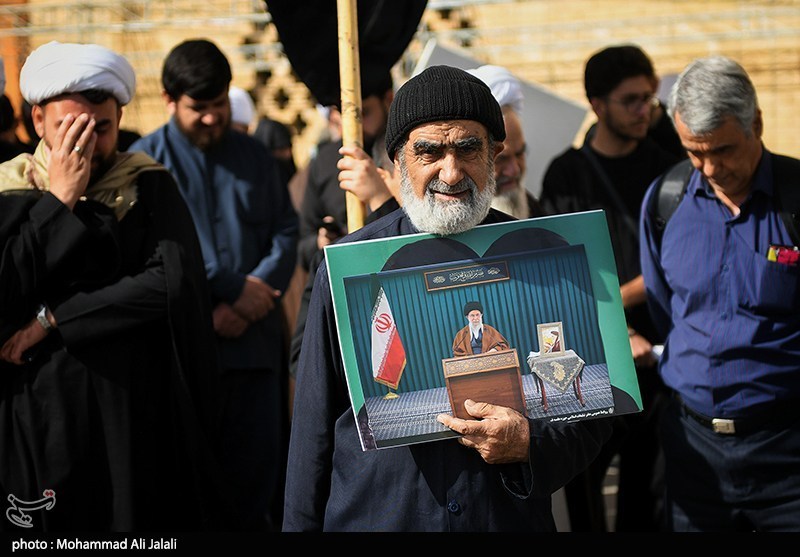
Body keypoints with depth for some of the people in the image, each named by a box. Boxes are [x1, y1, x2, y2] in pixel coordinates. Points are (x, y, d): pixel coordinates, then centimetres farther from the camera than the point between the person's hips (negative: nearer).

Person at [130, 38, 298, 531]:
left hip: (255, 340, 3)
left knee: (258, 470, 6)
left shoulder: (256, 157, 14)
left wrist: (256, 292, -11)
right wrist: (234, 290, -13)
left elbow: (286, 232, 6)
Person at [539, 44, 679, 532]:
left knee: (650, 489, 5)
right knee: (583, 484, -2)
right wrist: (619, 333, -13)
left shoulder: (666, 167, 9)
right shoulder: (567, 175, 2)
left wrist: (611, 300, -8)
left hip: (659, 353, 2)